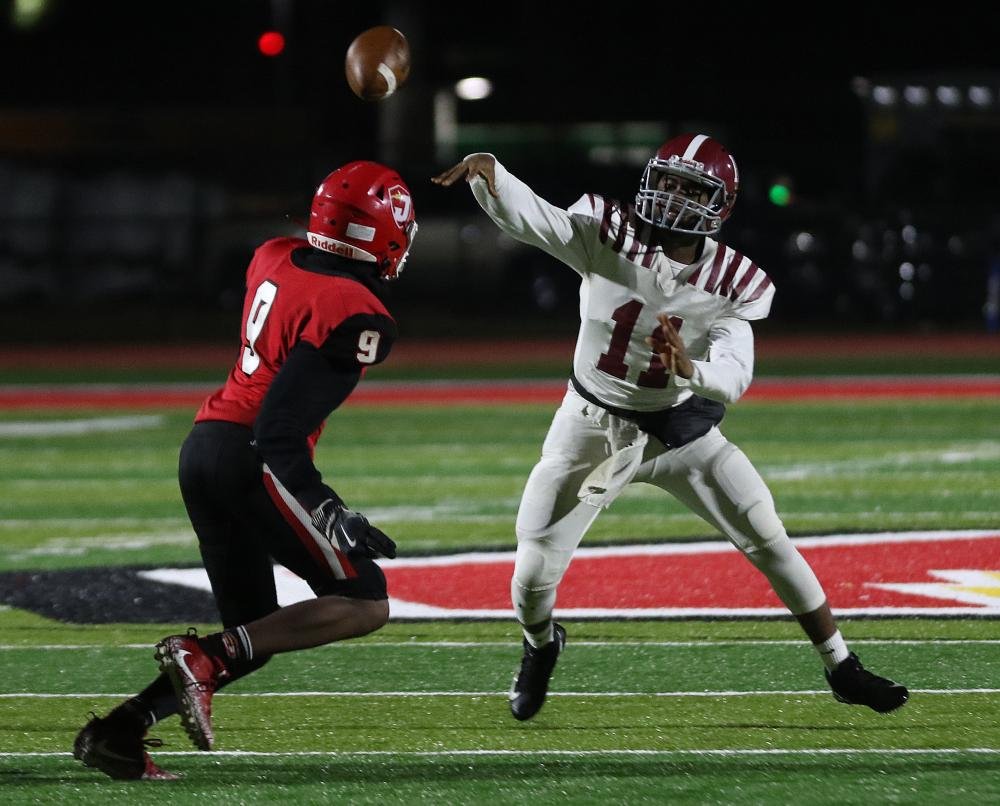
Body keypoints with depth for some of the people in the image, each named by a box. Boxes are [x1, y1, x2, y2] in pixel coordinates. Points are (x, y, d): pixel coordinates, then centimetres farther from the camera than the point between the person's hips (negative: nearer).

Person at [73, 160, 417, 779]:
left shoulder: (273, 260, 8)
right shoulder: (356, 317, -15)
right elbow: (280, 429, -22)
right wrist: (327, 511, -24)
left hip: (204, 448, 9)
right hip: (250, 462, -9)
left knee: (253, 634, 16)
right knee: (365, 604, -2)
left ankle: (120, 729, 4)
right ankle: (203, 658, -14)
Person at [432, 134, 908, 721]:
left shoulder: (732, 284, -16)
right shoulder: (606, 235, -18)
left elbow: (734, 378, -27)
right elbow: (523, 214, -33)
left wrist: (690, 368, -50)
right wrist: (486, 170, -55)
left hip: (679, 429, 0)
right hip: (592, 428, 0)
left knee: (770, 541, -3)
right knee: (535, 573, -4)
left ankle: (843, 669, 13)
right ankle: (541, 646, 34)